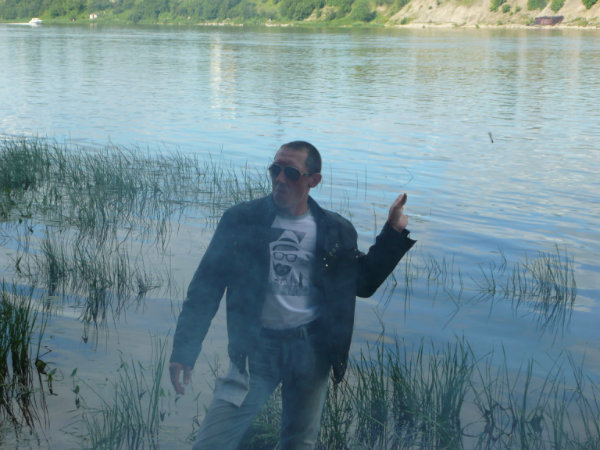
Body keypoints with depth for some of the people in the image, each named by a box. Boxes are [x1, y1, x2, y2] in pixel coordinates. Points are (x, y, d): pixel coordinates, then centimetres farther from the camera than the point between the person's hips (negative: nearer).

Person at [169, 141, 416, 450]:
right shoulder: (242, 220, -2)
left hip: (313, 351, 2)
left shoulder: (336, 231, 5)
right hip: (257, 348, -2)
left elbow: (363, 284, 16)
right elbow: (206, 287, -2)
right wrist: (184, 351, -9)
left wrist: (393, 232, 8)